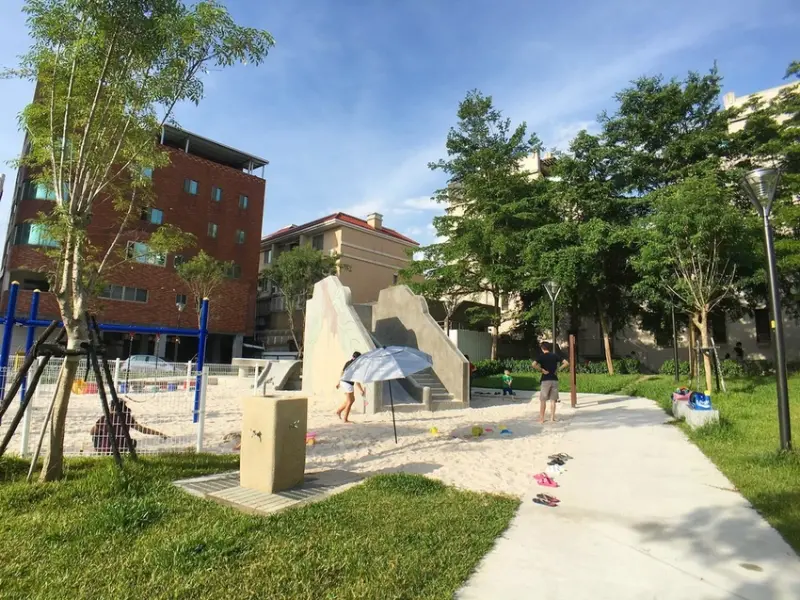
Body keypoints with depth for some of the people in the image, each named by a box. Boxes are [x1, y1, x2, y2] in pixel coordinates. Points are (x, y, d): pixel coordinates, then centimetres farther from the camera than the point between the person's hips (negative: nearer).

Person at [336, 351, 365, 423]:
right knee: (350, 401, 5)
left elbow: (342, 373, 18)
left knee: (352, 399, 21)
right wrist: (361, 390, -14)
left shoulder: (348, 363, 9)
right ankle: (345, 419, 12)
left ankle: (339, 411, 22)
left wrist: (339, 383, 30)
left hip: (343, 382, 9)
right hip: (348, 384, -9)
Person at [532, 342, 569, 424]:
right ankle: (552, 418, 11)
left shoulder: (541, 356, -5)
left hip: (545, 380, -3)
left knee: (543, 400, 5)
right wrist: (558, 369, 3)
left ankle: (541, 418, 8)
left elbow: (534, 364, -22)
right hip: (554, 380, 3)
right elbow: (566, 363, 3)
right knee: (553, 400, 10)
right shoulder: (555, 355, 6)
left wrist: (541, 370, -11)